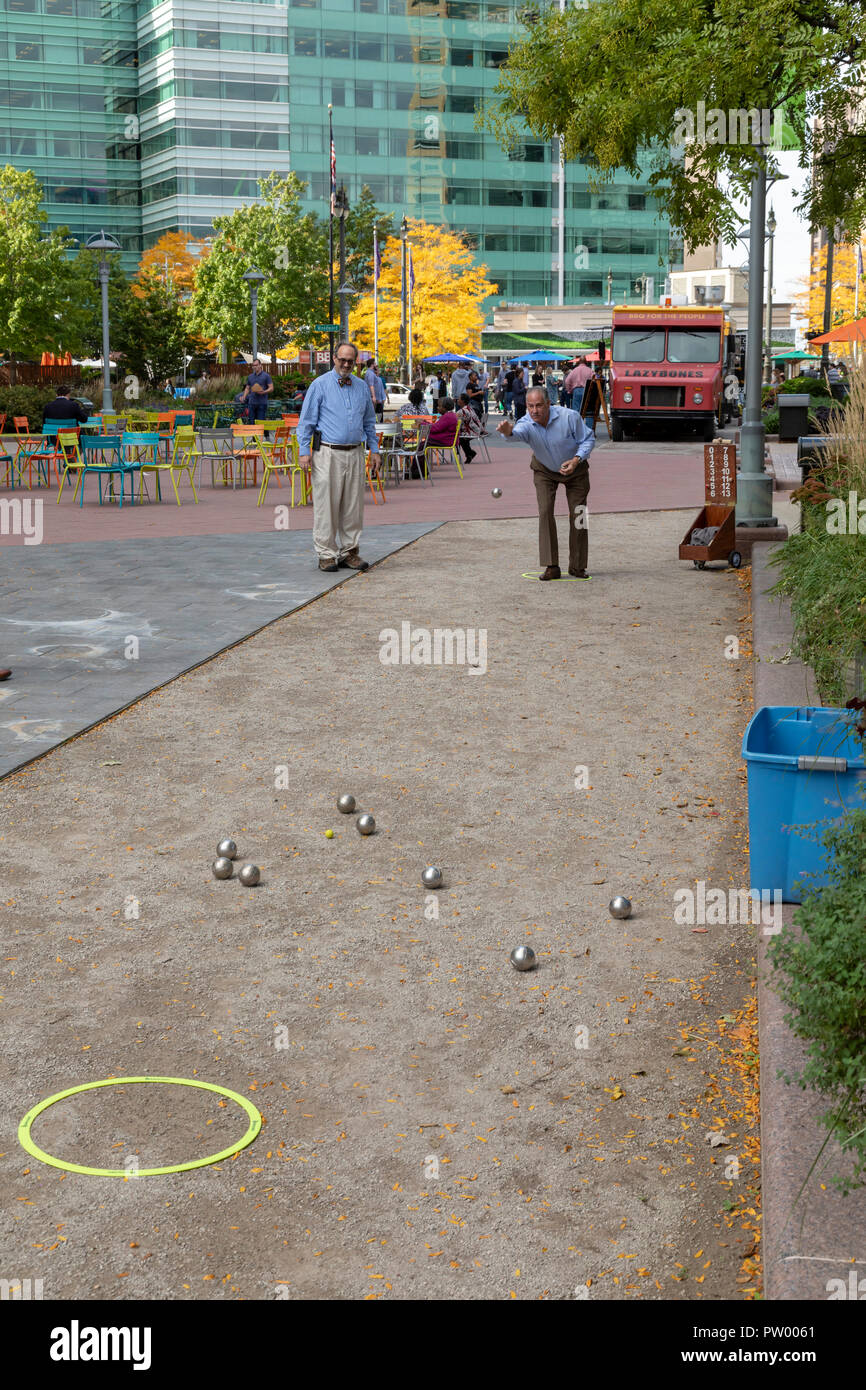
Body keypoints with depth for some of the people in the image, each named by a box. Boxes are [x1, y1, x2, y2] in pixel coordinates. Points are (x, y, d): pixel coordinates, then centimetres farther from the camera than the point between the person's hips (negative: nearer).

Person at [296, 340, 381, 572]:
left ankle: (349, 552, 13)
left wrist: (374, 450, 16)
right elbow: (306, 421, 0)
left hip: (355, 453, 4)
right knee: (326, 506, -5)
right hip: (328, 453, -4)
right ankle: (327, 555, 1)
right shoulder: (320, 385, 1)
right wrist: (304, 451, -8)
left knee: (353, 507, 6)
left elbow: (369, 421, 22)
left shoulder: (362, 387, 14)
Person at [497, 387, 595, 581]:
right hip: (545, 470, 1)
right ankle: (552, 567, -11)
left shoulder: (569, 417, -28)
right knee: (545, 512, -14)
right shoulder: (527, 424, -28)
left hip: (575, 469, 0)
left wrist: (576, 460, -30)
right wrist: (508, 432, -77)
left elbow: (588, 439, -14)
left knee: (578, 514, -2)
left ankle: (577, 566, 11)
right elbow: (518, 432, -52)